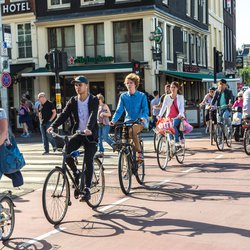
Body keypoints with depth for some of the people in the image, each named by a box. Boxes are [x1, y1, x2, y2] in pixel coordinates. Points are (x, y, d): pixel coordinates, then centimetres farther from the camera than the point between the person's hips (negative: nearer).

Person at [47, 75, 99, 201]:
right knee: (66, 151, -19)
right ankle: (76, 173, 7)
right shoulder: (73, 101, 4)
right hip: (78, 133, 4)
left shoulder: (93, 100, -8)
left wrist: (88, 128, -43)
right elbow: (64, 115, -5)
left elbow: (93, 115, -24)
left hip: (90, 135, -4)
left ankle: (87, 189, -7)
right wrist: (53, 126, -22)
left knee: (88, 160, -13)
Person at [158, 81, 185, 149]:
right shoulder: (167, 97, 9)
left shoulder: (180, 97, 7)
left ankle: (177, 142, -31)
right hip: (169, 117, 3)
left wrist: (180, 114, -23)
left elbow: (182, 107, -3)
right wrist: (160, 115, -17)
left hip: (178, 117, -3)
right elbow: (164, 106, -1)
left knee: (174, 125, -32)